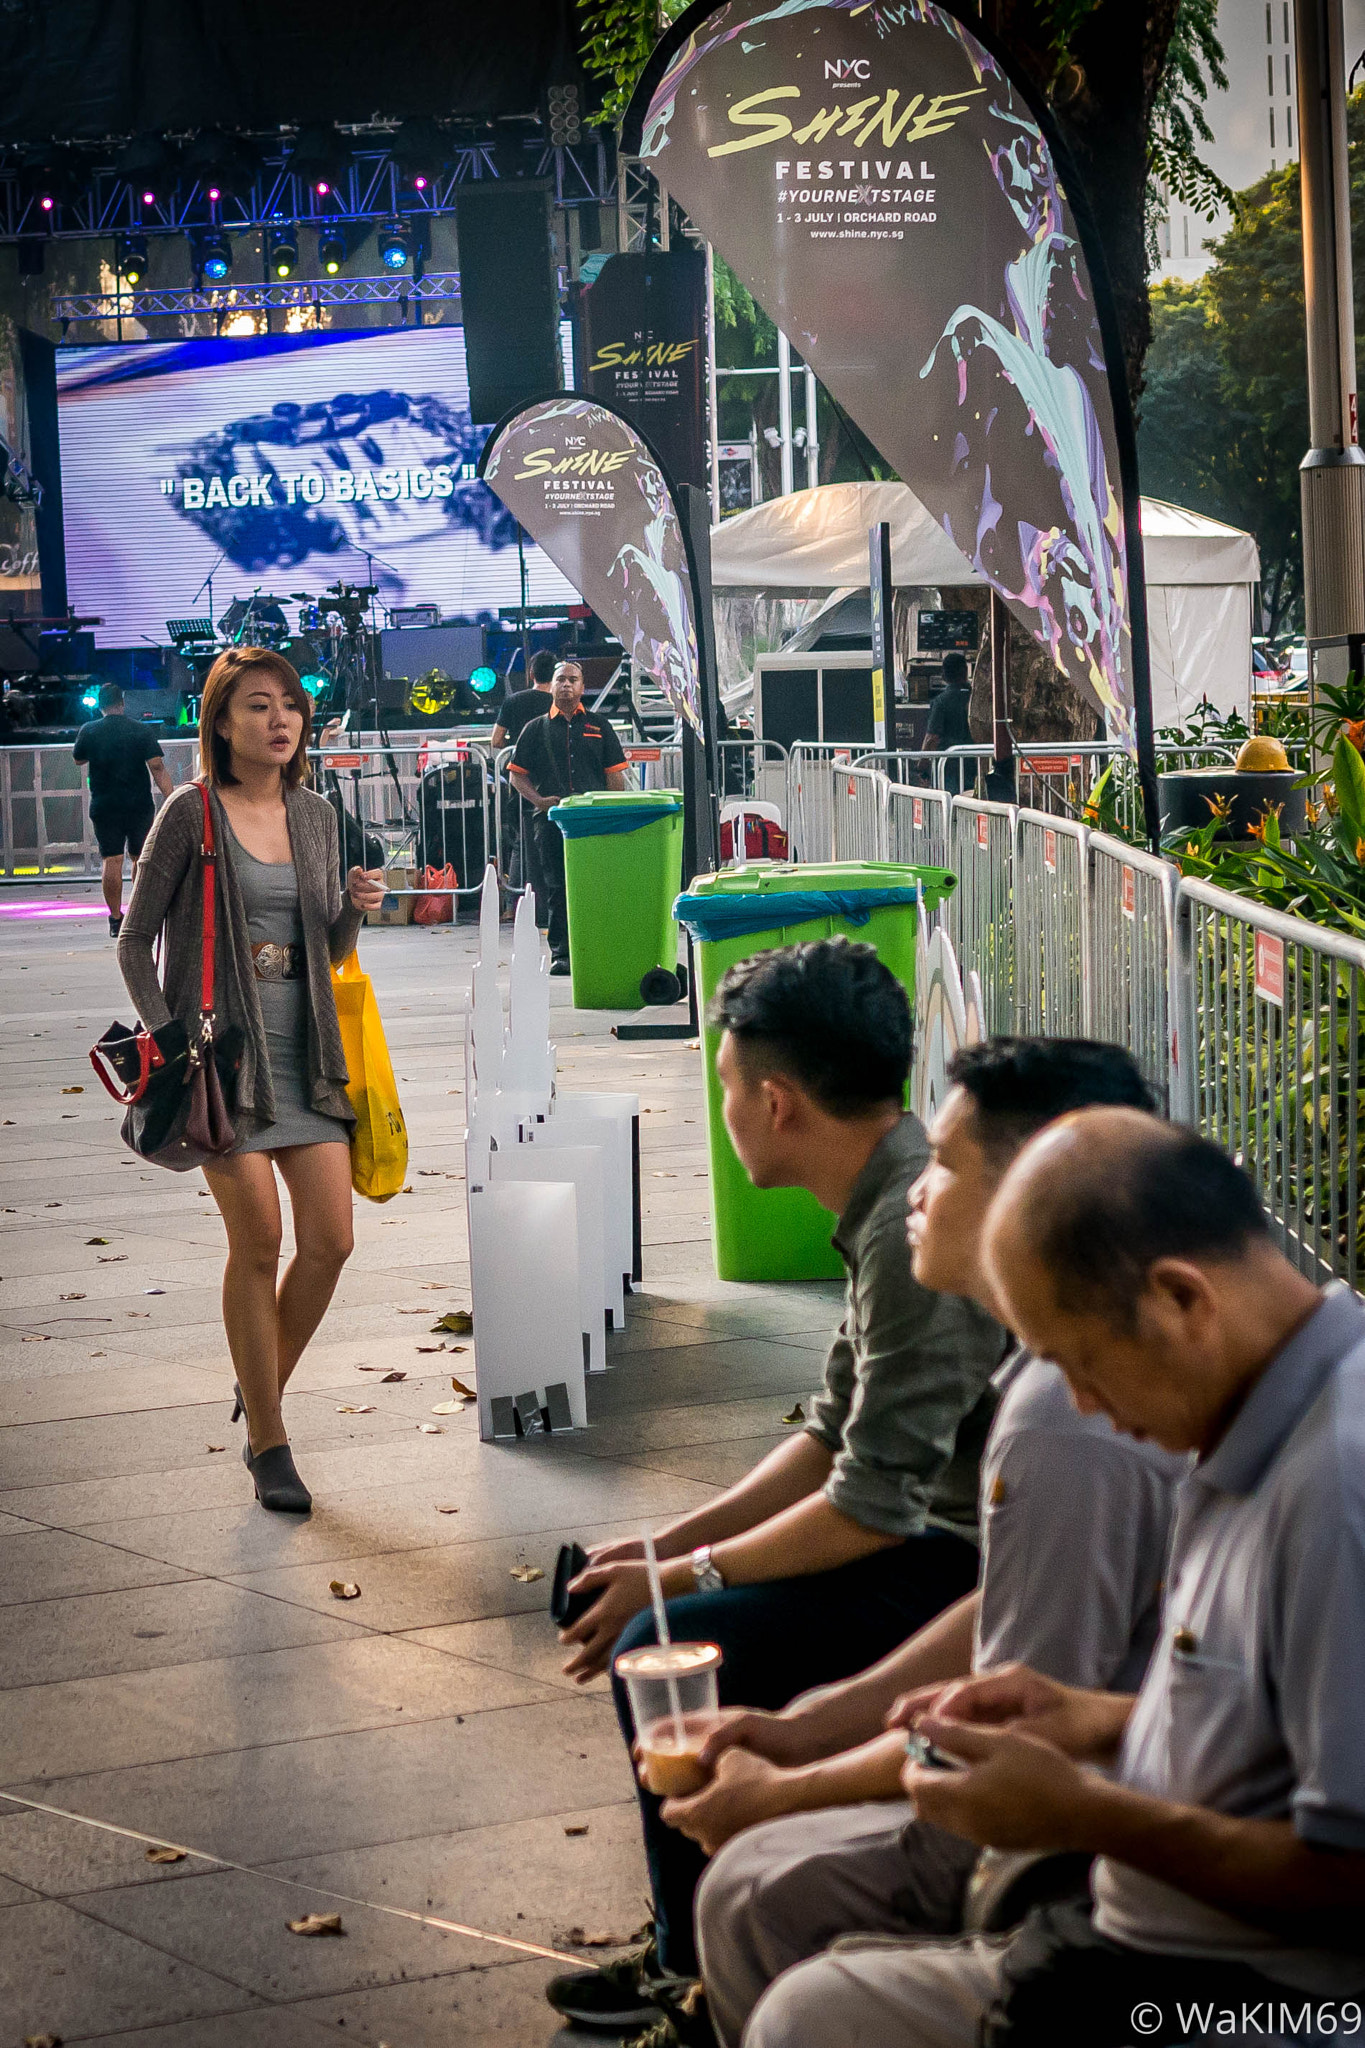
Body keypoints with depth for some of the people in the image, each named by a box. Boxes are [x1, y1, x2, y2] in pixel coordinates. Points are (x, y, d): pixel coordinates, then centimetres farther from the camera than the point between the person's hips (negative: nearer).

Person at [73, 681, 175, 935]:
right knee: (141, 859, 14)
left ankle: (116, 918, -4)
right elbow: (157, 767, -12)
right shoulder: (142, 731, -4)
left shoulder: (89, 731, -2)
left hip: (104, 807, 0)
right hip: (139, 806, 0)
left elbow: (78, 759, 16)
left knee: (111, 861, 0)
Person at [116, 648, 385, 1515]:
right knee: (259, 1241, -6)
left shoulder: (315, 815, 11)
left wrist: (356, 910, -3)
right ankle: (268, 1444, 6)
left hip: (305, 1050, 5)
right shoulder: (192, 814, -5)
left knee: (331, 1238, -1)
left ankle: (265, 1389, 23)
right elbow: (135, 943, -2)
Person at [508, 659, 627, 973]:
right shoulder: (536, 729, 14)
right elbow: (516, 774, 13)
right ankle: (560, 953, 2)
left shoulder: (599, 727, 15)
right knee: (557, 887, -2)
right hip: (551, 817, 0)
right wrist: (539, 800, -4)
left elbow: (615, 774, 12)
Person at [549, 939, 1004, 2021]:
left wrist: (680, 1580, -11)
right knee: (657, 1605, 15)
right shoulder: (898, 1200, 9)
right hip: (955, 1536, 11)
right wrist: (671, 1544, 9)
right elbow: (835, 1435, 16)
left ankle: (710, 1974, 3)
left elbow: (870, 1506, -23)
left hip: (983, 1570, -11)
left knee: (670, 1650, -16)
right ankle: (695, 1947, 24)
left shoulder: (919, 1230, -24)